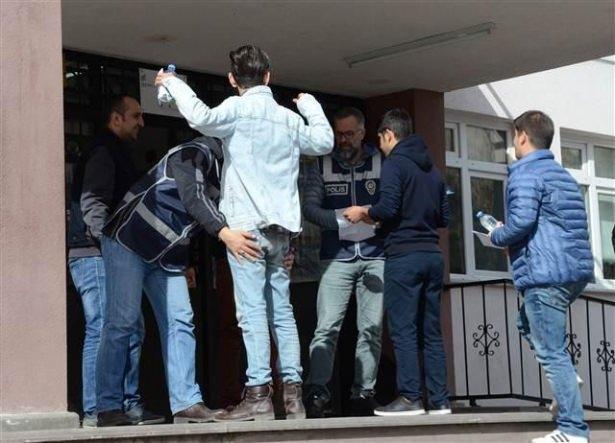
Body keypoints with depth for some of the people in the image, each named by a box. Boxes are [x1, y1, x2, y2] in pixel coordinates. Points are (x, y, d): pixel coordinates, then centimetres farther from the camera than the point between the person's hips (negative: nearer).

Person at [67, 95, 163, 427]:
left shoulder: (115, 153, 25)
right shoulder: (103, 151, -7)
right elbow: (92, 203, -18)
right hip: (96, 254, -11)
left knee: (131, 330, 11)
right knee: (103, 329, -12)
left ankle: (128, 405, 14)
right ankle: (95, 411, -12)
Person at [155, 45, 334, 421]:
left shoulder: (239, 109, -4)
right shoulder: (289, 118, 14)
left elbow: (201, 117, -23)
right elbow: (324, 141, 28)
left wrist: (173, 83, -9)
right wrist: (312, 106, 42)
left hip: (247, 224, -6)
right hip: (282, 226, 6)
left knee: (253, 310, -9)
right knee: (282, 310, 9)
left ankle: (258, 394, -13)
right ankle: (293, 393, 6)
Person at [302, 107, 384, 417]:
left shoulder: (381, 163, 7)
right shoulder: (322, 167, 7)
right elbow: (310, 207, -3)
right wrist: (342, 220, -18)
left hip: (375, 255, 1)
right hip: (337, 257, -1)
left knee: (371, 329, 1)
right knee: (327, 327, -10)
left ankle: (364, 393, 7)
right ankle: (317, 392, -11)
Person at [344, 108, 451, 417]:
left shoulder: (394, 164, -4)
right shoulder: (432, 169, 17)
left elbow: (387, 208, -15)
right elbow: (444, 217, 18)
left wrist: (364, 213, 3)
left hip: (404, 255, -7)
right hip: (433, 255, 7)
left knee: (403, 330, -4)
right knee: (431, 331, 8)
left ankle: (410, 398, -6)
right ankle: (439, 400, 7)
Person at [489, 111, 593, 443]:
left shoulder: (525, 173, -7)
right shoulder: (561, 173, 22)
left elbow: (521, 220, -20)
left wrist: (497, 236, 0)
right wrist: (510, 236, 22)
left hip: (546, 273, -10)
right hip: (576, 269, 10)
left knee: (551, 352, -7)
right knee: (528, 325, 27)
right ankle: (566, 385, 12)